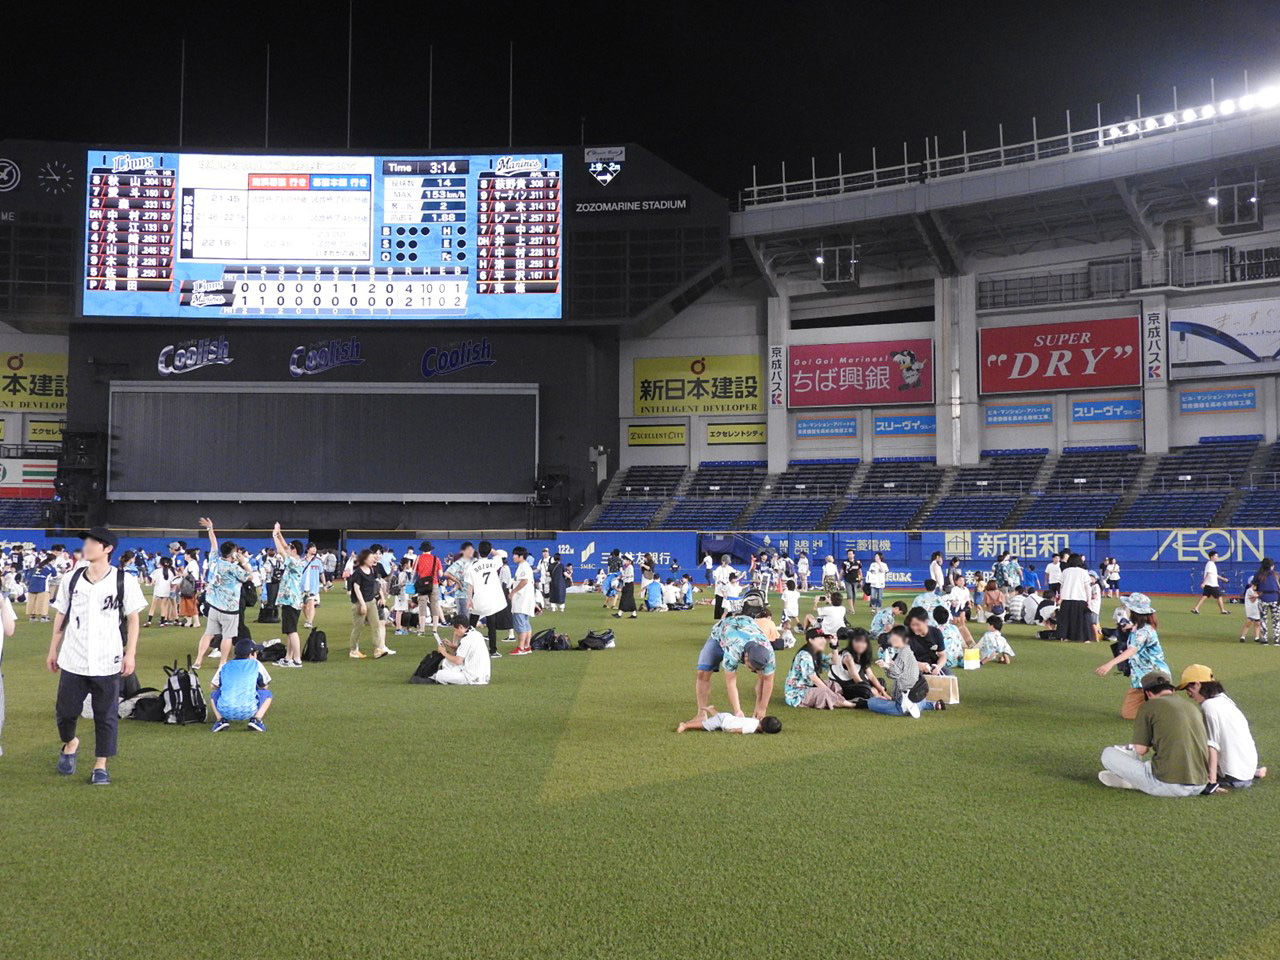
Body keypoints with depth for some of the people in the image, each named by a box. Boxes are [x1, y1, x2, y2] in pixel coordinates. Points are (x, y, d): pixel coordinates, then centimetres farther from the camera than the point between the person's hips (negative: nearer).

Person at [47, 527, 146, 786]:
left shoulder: (124, 581, -5)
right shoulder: (71, 580, 5)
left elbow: (132, 619, -1)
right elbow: (61, 617, 12)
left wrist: (130, 653, -6)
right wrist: (53, 650, 11)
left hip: (107, 662, -3)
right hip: (72, 660, 3)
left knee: (106, 715, 3)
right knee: (66, 710, 10)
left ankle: (100, 766, 15)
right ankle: (70, 743, 40)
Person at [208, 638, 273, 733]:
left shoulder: (224, 666, 20)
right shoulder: (256, 664, 15)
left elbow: (212, 686, 28)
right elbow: (265, 686, 25)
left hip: (225, 711, 2)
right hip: (247, 712, -2)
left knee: (214, 694, 33)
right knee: (267, 694, 24)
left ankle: (221, 719, 9)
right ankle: (256, 719, 1)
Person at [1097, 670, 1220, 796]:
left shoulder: (1149, 706, -2)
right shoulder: (1192, 707, 14)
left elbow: (1140, 750, -1)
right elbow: (1205, 748, 18)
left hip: (1168, 786, -6)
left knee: (1108, 754, 6)